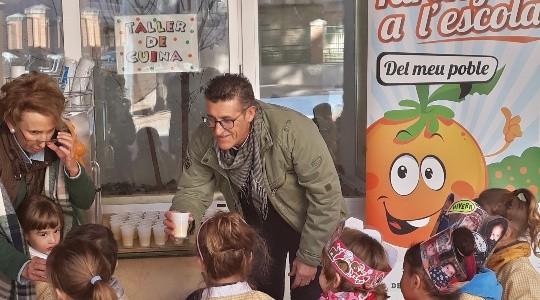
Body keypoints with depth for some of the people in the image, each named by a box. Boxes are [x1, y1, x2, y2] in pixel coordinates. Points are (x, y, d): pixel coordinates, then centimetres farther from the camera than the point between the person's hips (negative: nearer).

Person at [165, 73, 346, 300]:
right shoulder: (203, 140, -21)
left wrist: (309, 257, -21)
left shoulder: (293, 131, -36)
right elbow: (193, 190, -9)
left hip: (307, 222, -3)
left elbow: (326, 195, -29)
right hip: (257, 221, 4)